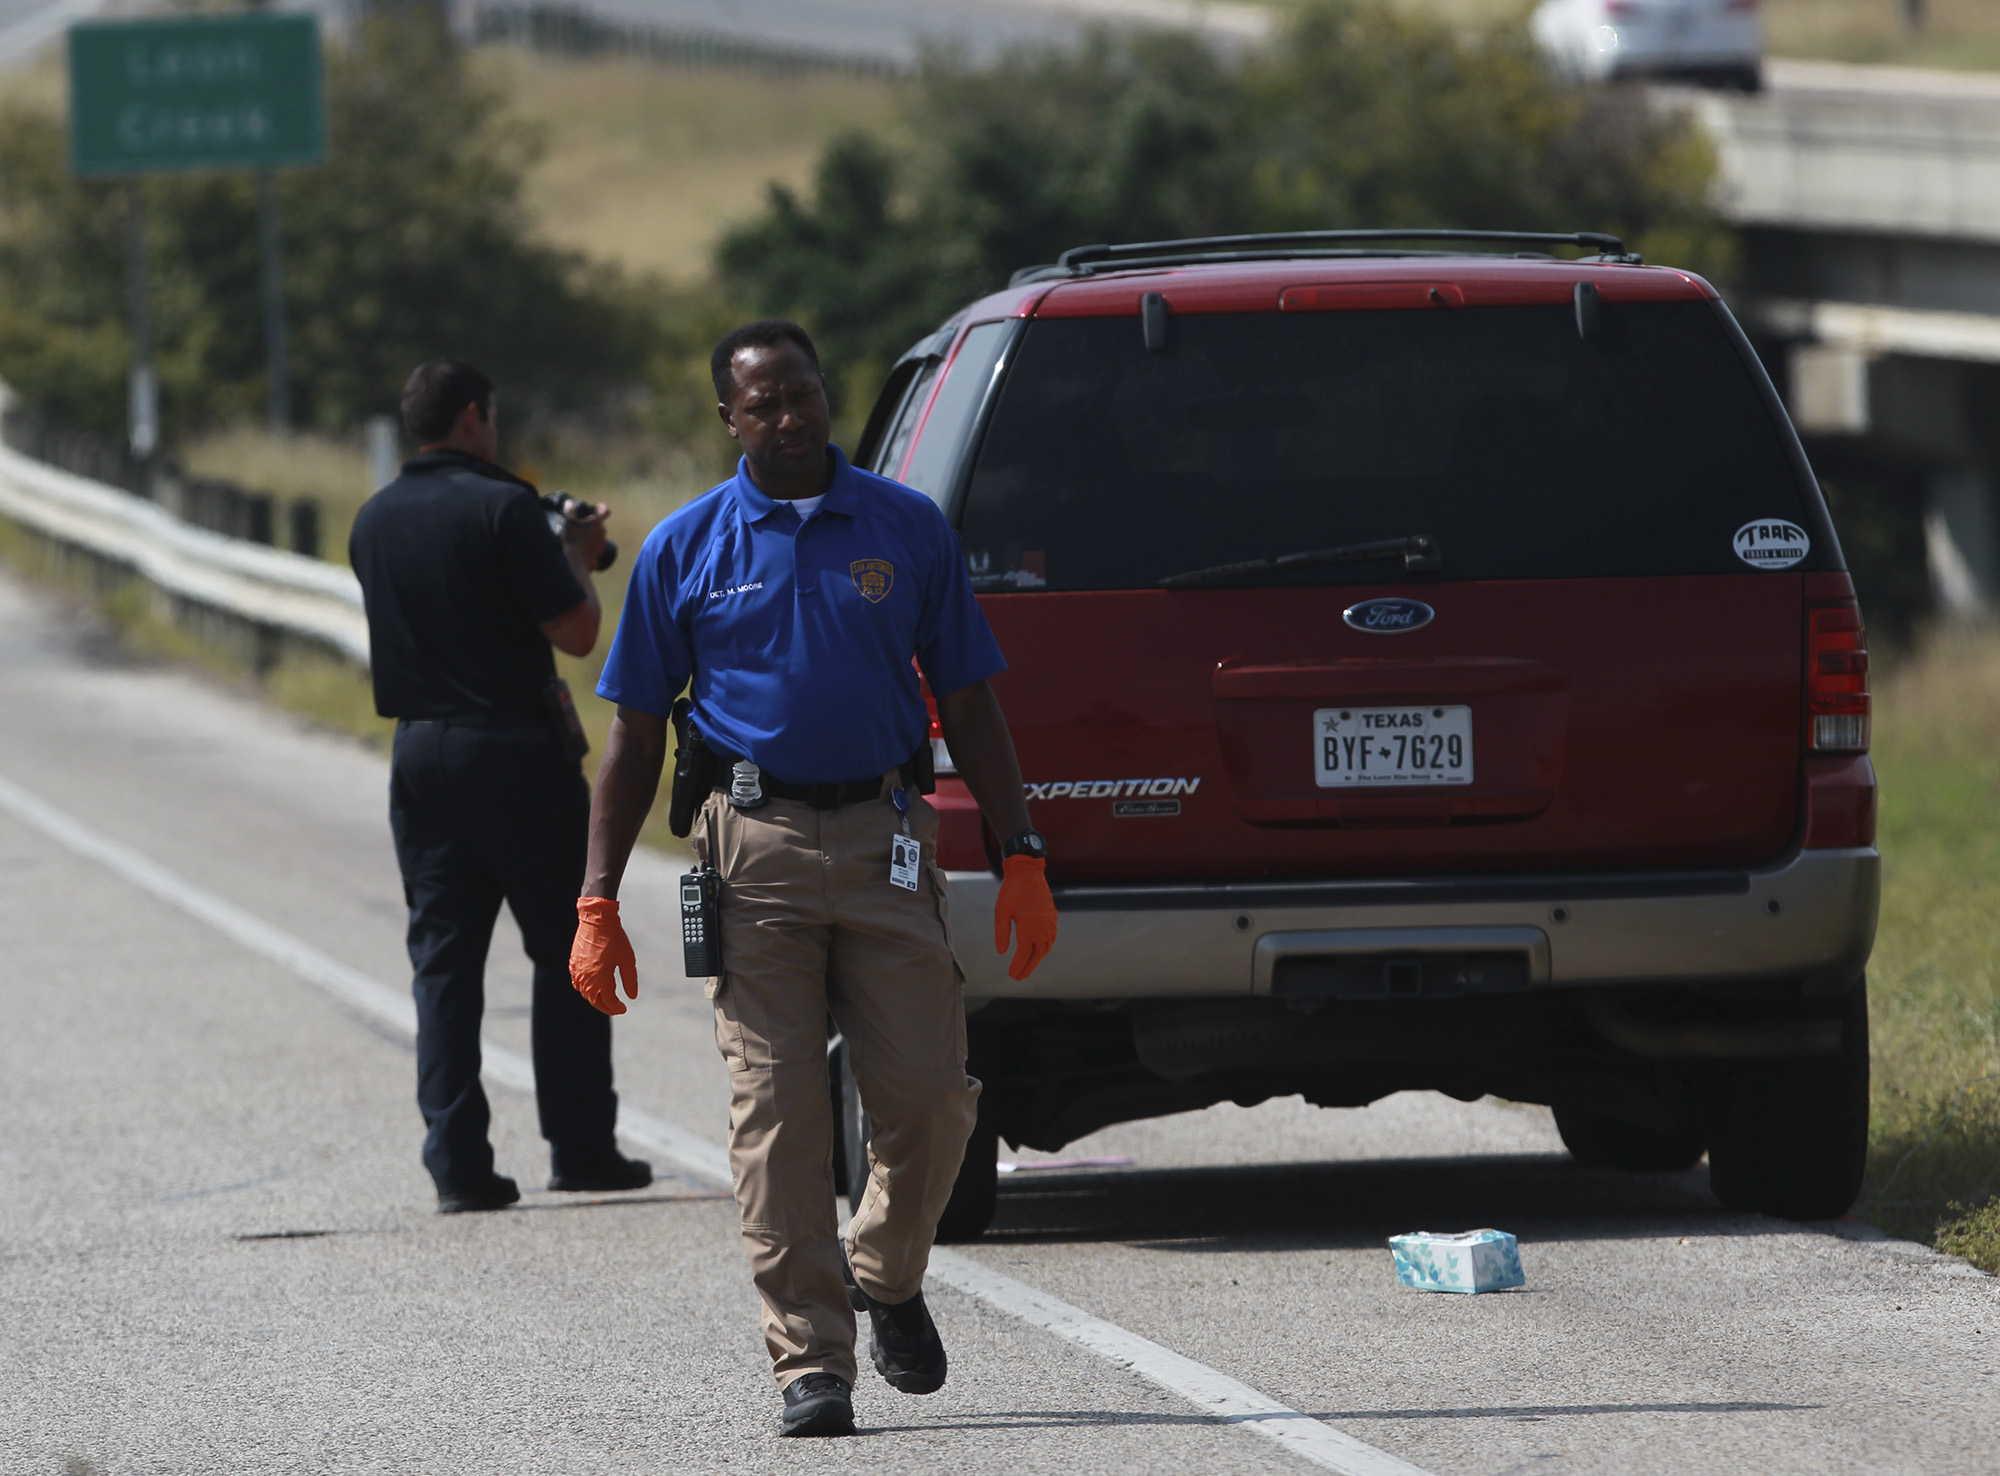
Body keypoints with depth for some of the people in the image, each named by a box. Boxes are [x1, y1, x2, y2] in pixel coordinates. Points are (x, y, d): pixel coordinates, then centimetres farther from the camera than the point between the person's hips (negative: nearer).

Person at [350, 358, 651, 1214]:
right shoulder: (503, 509, -13)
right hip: (516, 749, -5)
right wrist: (578, 558, 4)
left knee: (444, 958, 6)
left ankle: (457, 1161, -1)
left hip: (421, 751, 5)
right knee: (567, 950, 6)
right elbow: (576, 632, -15)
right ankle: (579, 1146, 7)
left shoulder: (374, 523, 7)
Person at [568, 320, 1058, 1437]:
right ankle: (811, 1360, -2)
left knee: (928, 1093, -4)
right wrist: (599, 901, 4)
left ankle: (890, 1275, 24)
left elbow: (969, 704, 11)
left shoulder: (909, 529, 8)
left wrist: (1024, 857, 4)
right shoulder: (687, 548, 6)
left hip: (885, 840, 1)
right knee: (777, 1109, -5)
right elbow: (637, 730, 9)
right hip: (758, 850, -1)